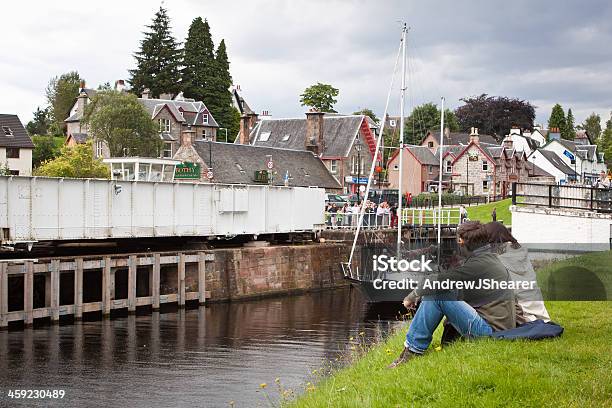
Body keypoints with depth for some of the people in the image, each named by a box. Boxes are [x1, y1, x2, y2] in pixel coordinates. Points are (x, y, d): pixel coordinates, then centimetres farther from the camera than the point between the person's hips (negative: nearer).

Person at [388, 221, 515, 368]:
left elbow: (441, 280, -14)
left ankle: (413, 349, -9)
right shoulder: (491, 258, 14)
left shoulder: (478, 264, -16)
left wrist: (412, 296, 0)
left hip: (491, 331, -10)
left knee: (436, 295, -15)